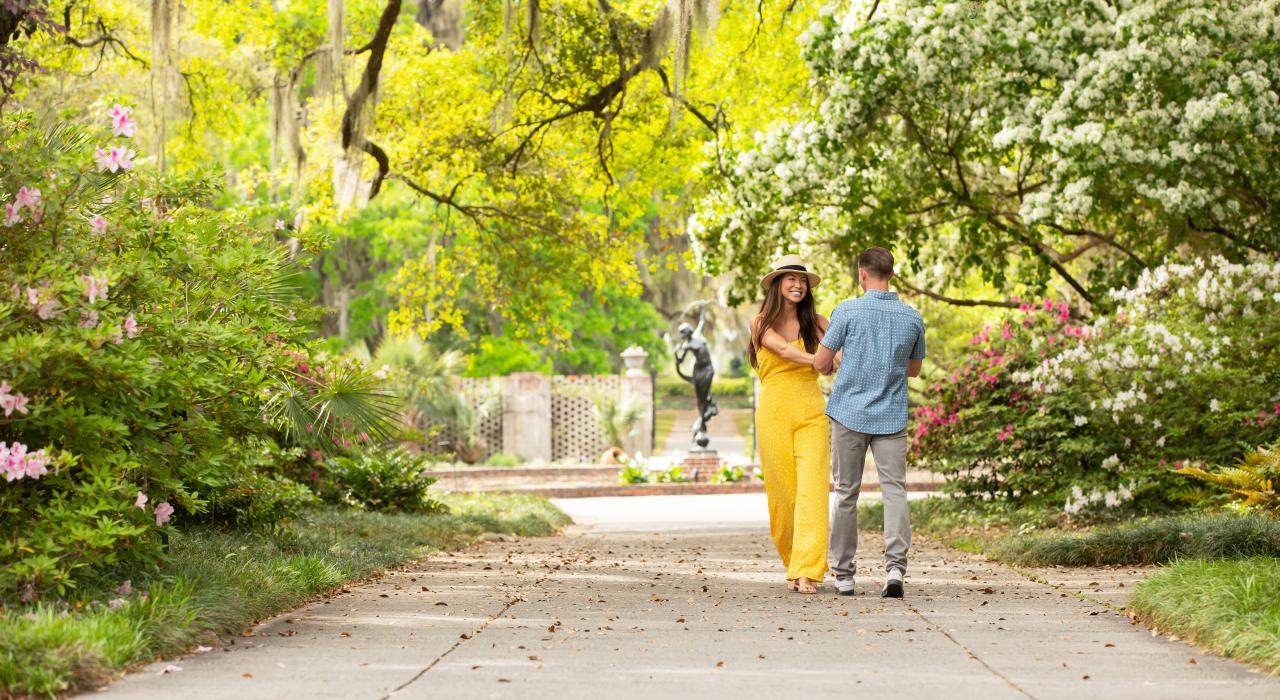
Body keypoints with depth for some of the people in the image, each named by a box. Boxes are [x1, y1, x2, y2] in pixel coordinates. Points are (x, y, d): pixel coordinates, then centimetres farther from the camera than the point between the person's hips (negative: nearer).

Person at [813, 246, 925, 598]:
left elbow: (821, 363, -1)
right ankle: (895, 566, -20)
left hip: (849, 414, -1)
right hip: (891, 419, 1)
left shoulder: (847, 311, -8)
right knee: (894, 492, -2)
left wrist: (834, 364, 22)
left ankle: (843, 574, 13)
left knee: (846, 494, 8)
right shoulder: (912, 318, 2)